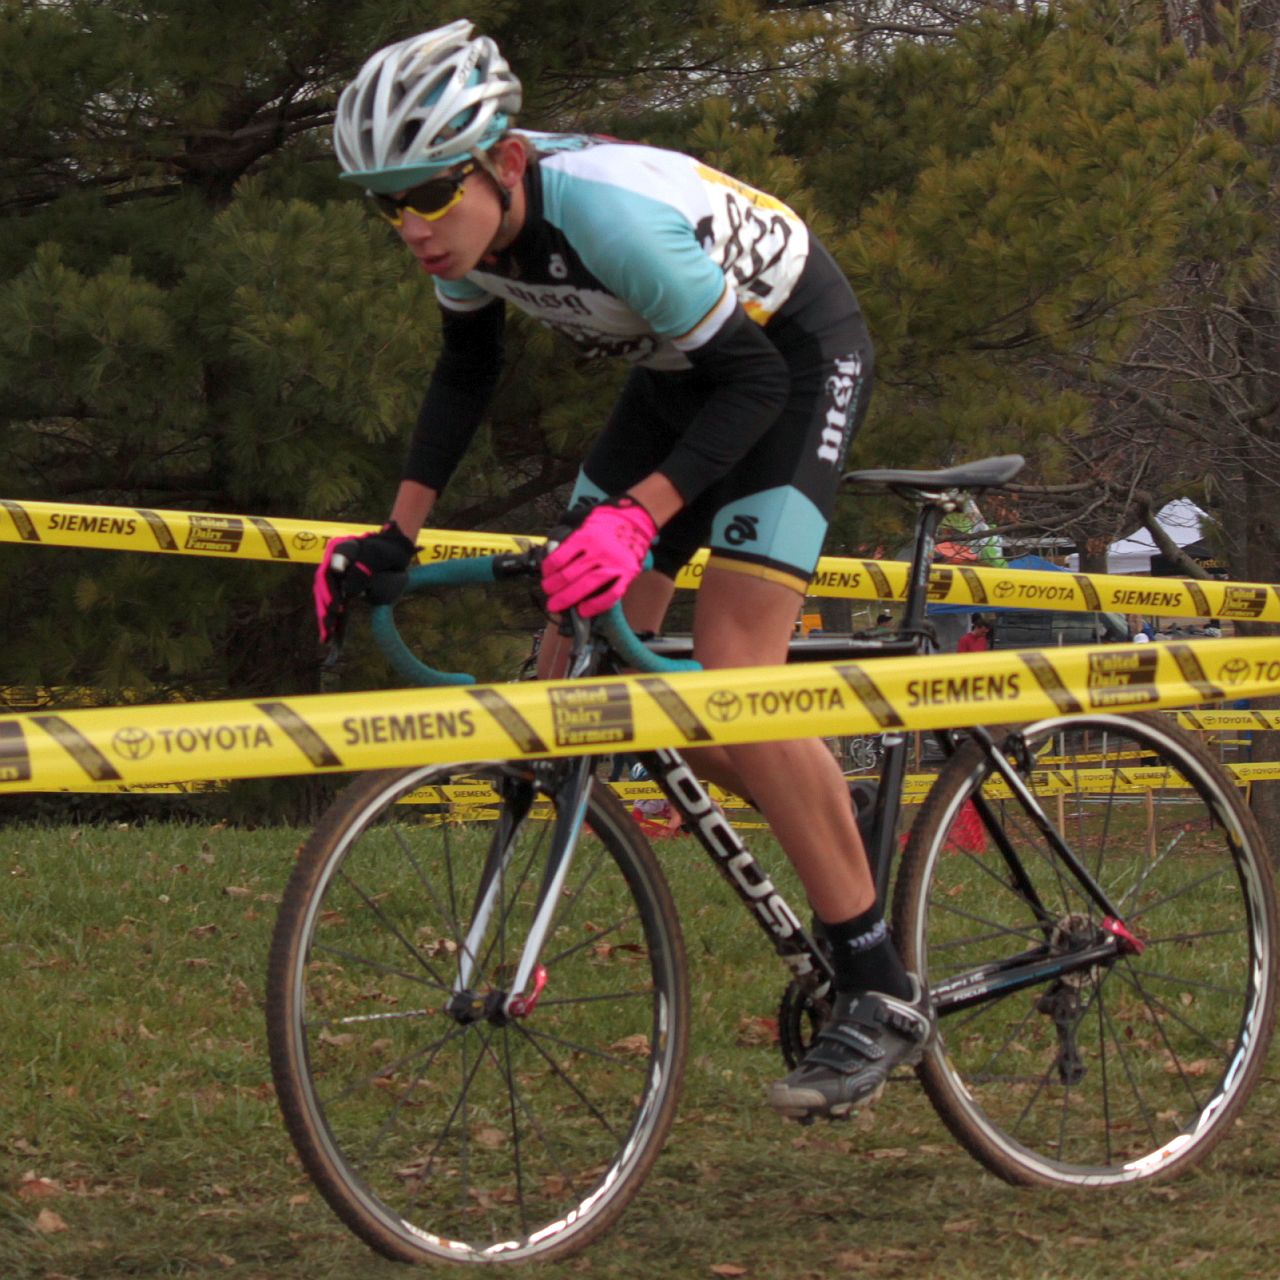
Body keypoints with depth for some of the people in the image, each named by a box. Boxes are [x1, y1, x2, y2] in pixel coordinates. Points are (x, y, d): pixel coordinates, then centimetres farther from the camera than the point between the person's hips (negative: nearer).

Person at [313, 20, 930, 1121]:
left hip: (797, 357, -8)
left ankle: (882, 996, -15)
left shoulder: (608, 211, -36)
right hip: (680, 369, 8)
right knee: (574, 668, -1)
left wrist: (636, 513, -42)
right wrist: (398, 533, -1)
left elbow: (754, 381, -31)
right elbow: (467, 374, 7)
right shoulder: (471, 221, -13)